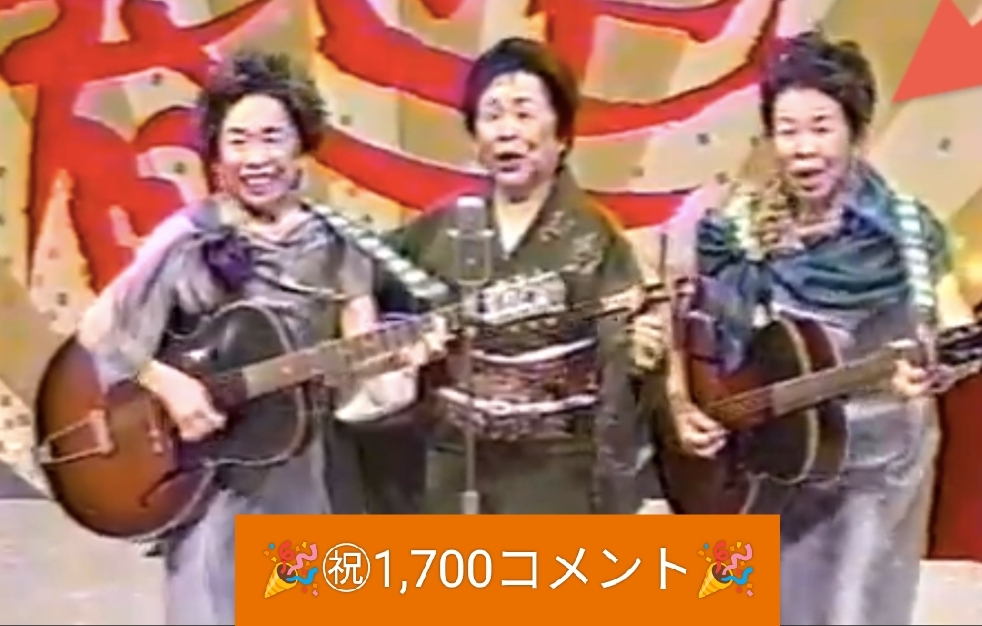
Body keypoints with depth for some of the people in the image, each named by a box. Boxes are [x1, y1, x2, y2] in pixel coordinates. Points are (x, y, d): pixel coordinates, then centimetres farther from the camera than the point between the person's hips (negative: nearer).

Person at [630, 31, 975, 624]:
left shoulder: (906, 228, -10)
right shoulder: (736, 231, -4)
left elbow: (957, 325, -9)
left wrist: (935, 365, -29)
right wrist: (681, 405, -7)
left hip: (880, 458, -2)